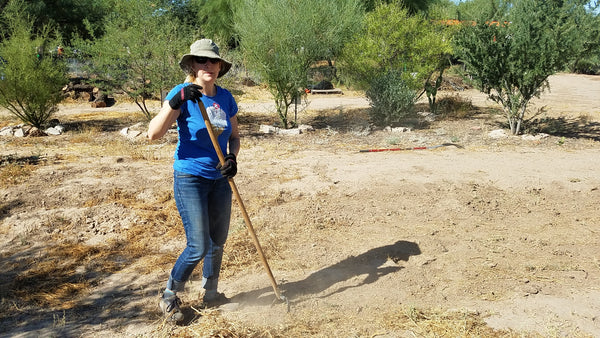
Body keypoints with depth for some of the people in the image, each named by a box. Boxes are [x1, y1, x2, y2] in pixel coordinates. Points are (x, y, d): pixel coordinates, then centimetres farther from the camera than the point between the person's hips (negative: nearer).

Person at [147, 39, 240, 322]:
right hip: (190, 179, -6)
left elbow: (234, 136, 12)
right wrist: (175, 102, -35)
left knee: (218, 242, 14)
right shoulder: (181, 94, -13)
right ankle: (169, 297, 16)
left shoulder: (225, 97, 3)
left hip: (219, 179, 6)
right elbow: (153, 133, -24)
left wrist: (232, 157, -9)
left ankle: (210, 294, 36)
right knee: (198, 246, -7)